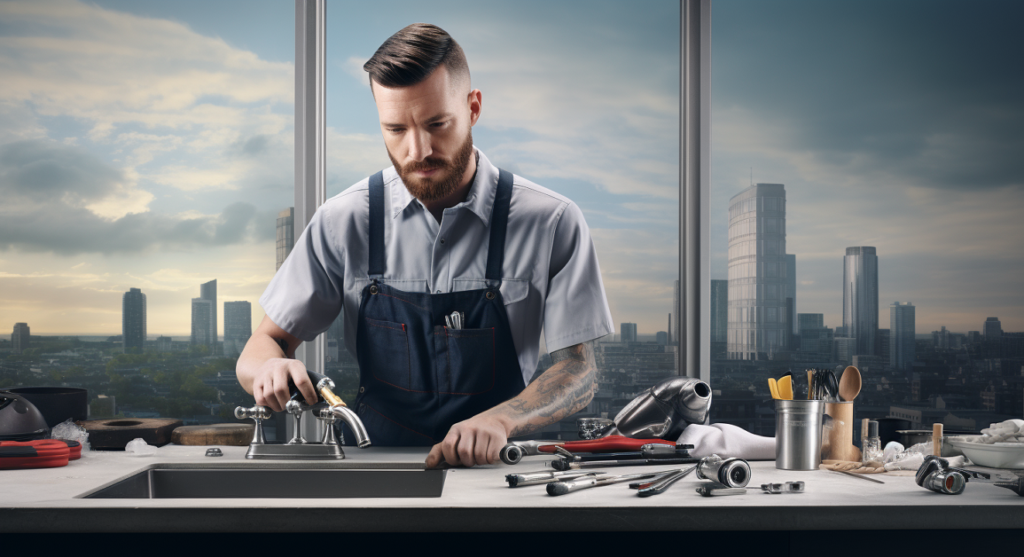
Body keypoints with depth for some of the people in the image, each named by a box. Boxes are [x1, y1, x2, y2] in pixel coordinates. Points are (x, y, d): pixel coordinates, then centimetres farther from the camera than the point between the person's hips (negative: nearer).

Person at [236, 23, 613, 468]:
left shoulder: (552, 223, -2)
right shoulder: (344, 222, 2)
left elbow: (579, 371, -1)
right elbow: (264, 343, 7)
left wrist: (498, 420, -21)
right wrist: (268, 368, -17)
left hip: (495, 471, 1)